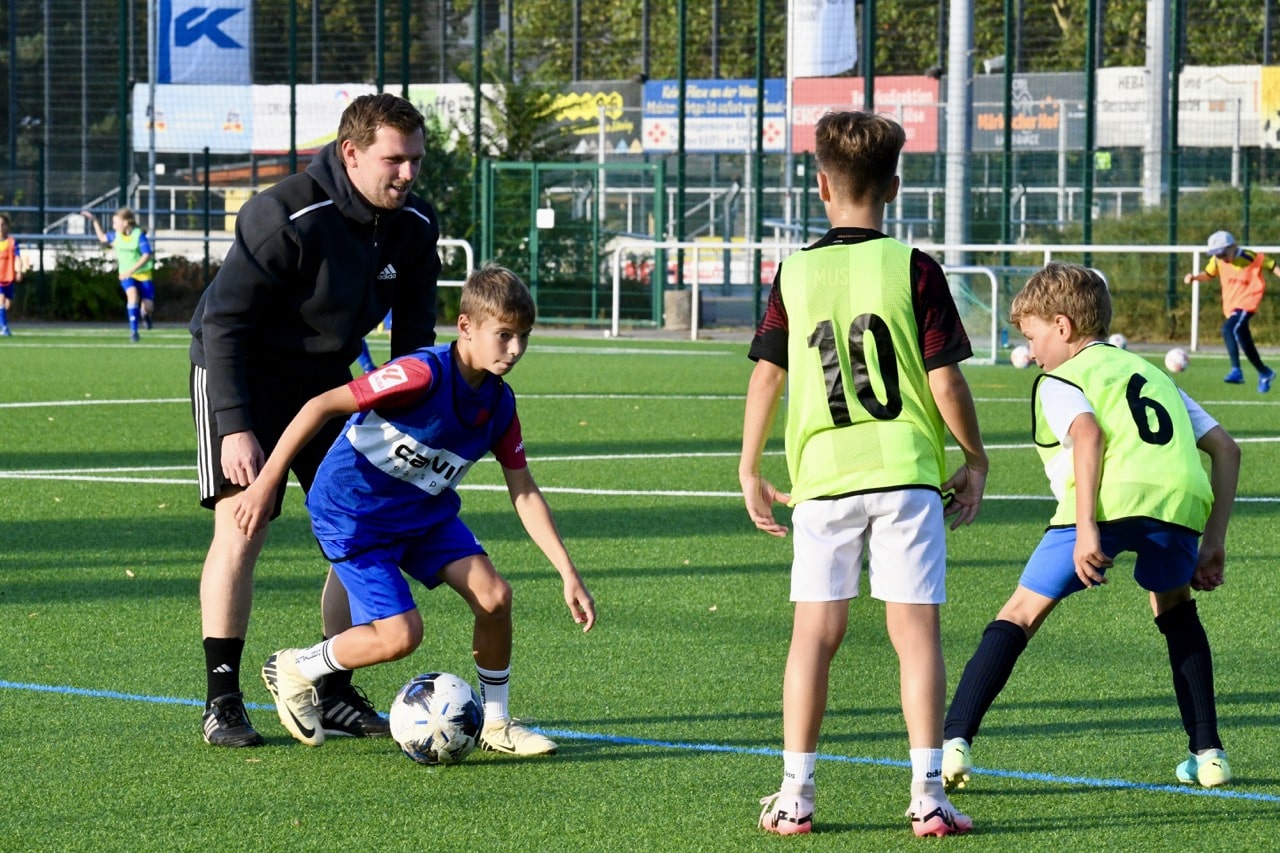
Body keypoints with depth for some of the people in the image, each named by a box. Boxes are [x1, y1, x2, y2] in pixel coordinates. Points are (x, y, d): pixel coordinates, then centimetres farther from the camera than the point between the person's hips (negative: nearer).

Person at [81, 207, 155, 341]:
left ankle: (145, 313, 35)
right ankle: (133, 330, -26)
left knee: (148, 307, -6)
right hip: (126, 274, 2)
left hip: (143, 273, -2)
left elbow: (146, 255, -20)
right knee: (133, 294, -29)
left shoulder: (139, 235, -15)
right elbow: (102, 238, 23)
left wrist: (132, 270, -27)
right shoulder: (116, 235, 1)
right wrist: (94, 220, 16)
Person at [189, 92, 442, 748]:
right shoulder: (284, 217, -27)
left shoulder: (415, 226, -7)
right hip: (240, 374, -6)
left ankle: (336, 697, 10)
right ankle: (222, 701, -8)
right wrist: (235, 427, -29)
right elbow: (224, 322, -24)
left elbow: (414, 332, 6)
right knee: (240, 529, -15)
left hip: (325, 377, 6)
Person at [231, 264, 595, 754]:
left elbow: (524, 494, 1)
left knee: (495, 595, -8)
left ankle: (495, 724, 11)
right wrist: (265, 484, -28)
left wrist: (568, 575, -4)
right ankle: (294, 671, 10)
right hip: (352, 512, -7)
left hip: (426, 511, 7)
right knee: (401, 635, -16)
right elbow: (322, 406, -27)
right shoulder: (425, 374, -29)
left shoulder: (499, 404, -6)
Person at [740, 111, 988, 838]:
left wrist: (751, 470, 13)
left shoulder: (795, 274, 3)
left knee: (815, 633, 7)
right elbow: (945, 378, -5)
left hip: (823, 476, 2)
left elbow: (766, 375, 3)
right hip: (907, 470, -2)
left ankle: (796, 795, 8)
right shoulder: (914, 269, -3)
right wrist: (975, 461, 8)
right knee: (916, 627, 1)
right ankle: (929, 794, -2)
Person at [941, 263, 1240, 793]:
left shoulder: (1059, 381, 17)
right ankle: (1207, 753, 24)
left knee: (1022, 613, 7)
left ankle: (954, 744, -5)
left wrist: (1086, 527, -13)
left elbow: (1088, 432, -6)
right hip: (1182, 496, 5)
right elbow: (1225, 448, 28)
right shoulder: (1151, 372, 35)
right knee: (1174, 604, 32)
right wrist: (1213, 543, 28)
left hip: (1110, 498, -5)